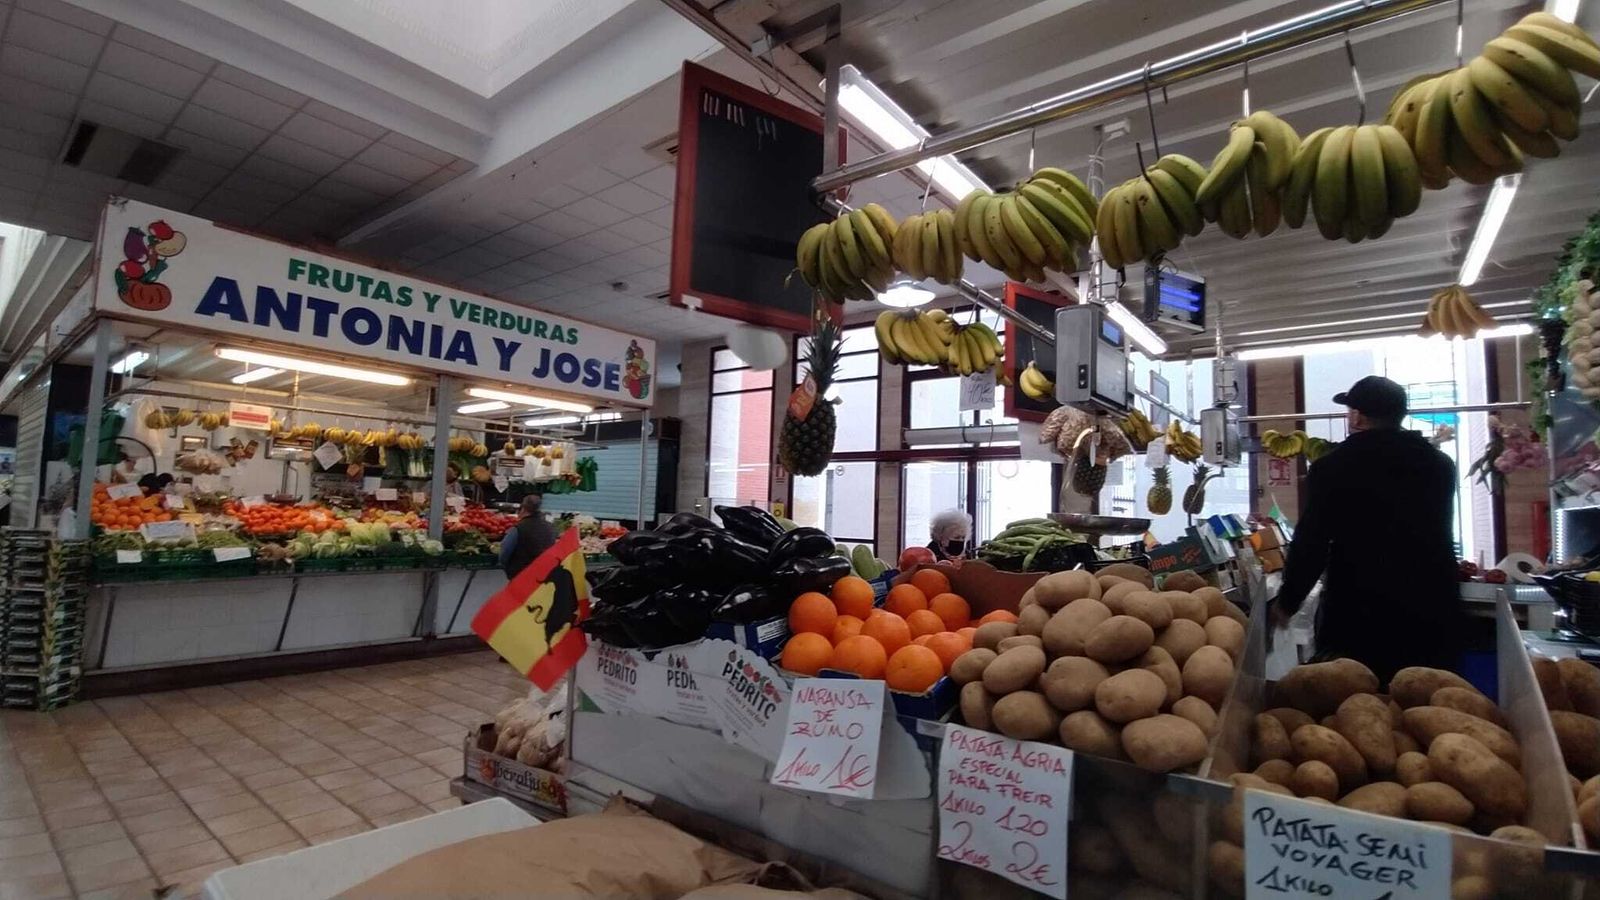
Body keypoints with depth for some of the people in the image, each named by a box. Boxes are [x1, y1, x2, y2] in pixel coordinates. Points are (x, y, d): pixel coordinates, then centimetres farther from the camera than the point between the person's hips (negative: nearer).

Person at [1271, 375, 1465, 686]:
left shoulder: (1332, 467, -10)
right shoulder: (1439, 464, 7)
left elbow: (1310, 543, -10)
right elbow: (1438, 538, 21)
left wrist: (1287, 602, 0)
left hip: (1358, 617, -5)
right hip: (1432, 615, 5)